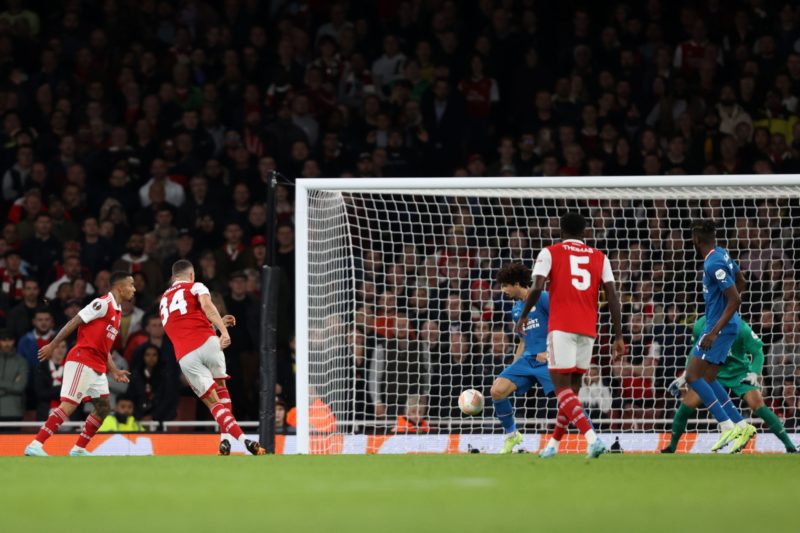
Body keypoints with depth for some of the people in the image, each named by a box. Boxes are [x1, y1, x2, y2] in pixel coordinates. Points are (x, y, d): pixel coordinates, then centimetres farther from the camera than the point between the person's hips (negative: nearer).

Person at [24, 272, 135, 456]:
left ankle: (79, 449, 15)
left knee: (103, 407, 9)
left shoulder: (117, 312, 19)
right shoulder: (103, 303, -10)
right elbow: (74, 322, -13)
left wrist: (114, 371, 18)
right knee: (69, 405, -15)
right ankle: (35, 446, -18)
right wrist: (52, 346, -16)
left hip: (97, 367, 10)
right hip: (82, 361, -10)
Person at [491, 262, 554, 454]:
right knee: (497, 390, -9)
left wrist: (550, 352, -17)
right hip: (528, 359, 7)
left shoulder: (543, 299, -6)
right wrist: (511, 370, 21)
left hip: (548, 360, -7)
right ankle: (511, 436, 8)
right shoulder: (516, 310, 17)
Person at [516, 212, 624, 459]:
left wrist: (523, 316, 9)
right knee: (573, 387, 17)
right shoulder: (599, 257, 13)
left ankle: (592, 437, -27)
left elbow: (537, 288, -8)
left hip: (561, 327, -4)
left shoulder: (550, 253, 5)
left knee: (562, 387, -7)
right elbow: (612, 295, 4)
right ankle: (553, 444, 24)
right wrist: (618, 337, 4)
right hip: (588, 329, 4)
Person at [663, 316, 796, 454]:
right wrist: (685, 376, 8)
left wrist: (754, 374, -28)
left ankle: (789, 445, -13)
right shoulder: (700, 326, -11)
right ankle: (671, 447, 9)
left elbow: (757, 352, -13)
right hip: (712, 373, 3)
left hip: (739, 373, -3)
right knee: (687, 405, -11)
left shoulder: (741, 328, -22)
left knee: (757, 405, -21)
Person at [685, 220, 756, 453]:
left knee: (693, 376, -9)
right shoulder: (722, 254, 8)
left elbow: (735, 300, -24)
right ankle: (741, 425, 10)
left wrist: (714, 332, -24)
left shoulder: (714, 264, -21)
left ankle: (728, 426, -11)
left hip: (720, 327, -9)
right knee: (708, 380, 11)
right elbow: (741, 281, 24)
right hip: (726, 325, 9)